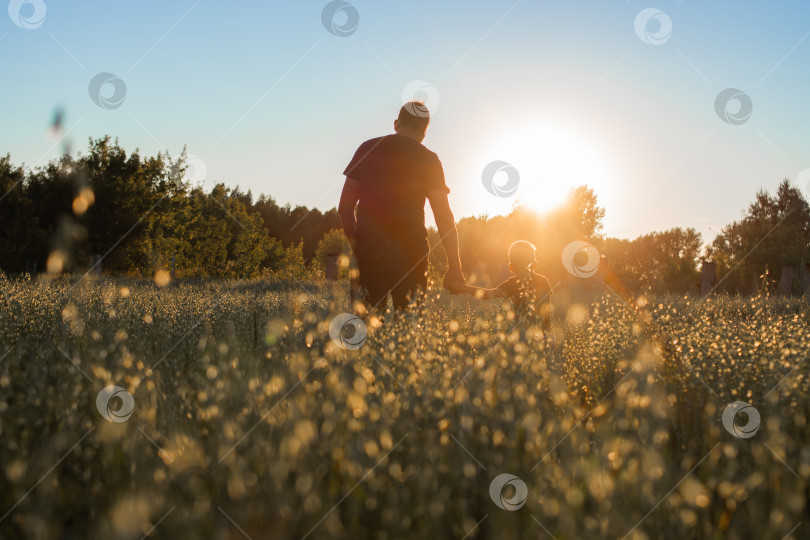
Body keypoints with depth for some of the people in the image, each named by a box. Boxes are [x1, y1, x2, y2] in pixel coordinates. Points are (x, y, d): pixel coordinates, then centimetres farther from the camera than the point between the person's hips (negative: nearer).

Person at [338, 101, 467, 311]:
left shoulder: (367, 149, 10)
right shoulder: (428, 160, 3)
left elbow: (345, 208, 10)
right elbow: (444, 218, -3)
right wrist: (454, 268, 0)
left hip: (368, 250, 2)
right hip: (410, 251, -2)